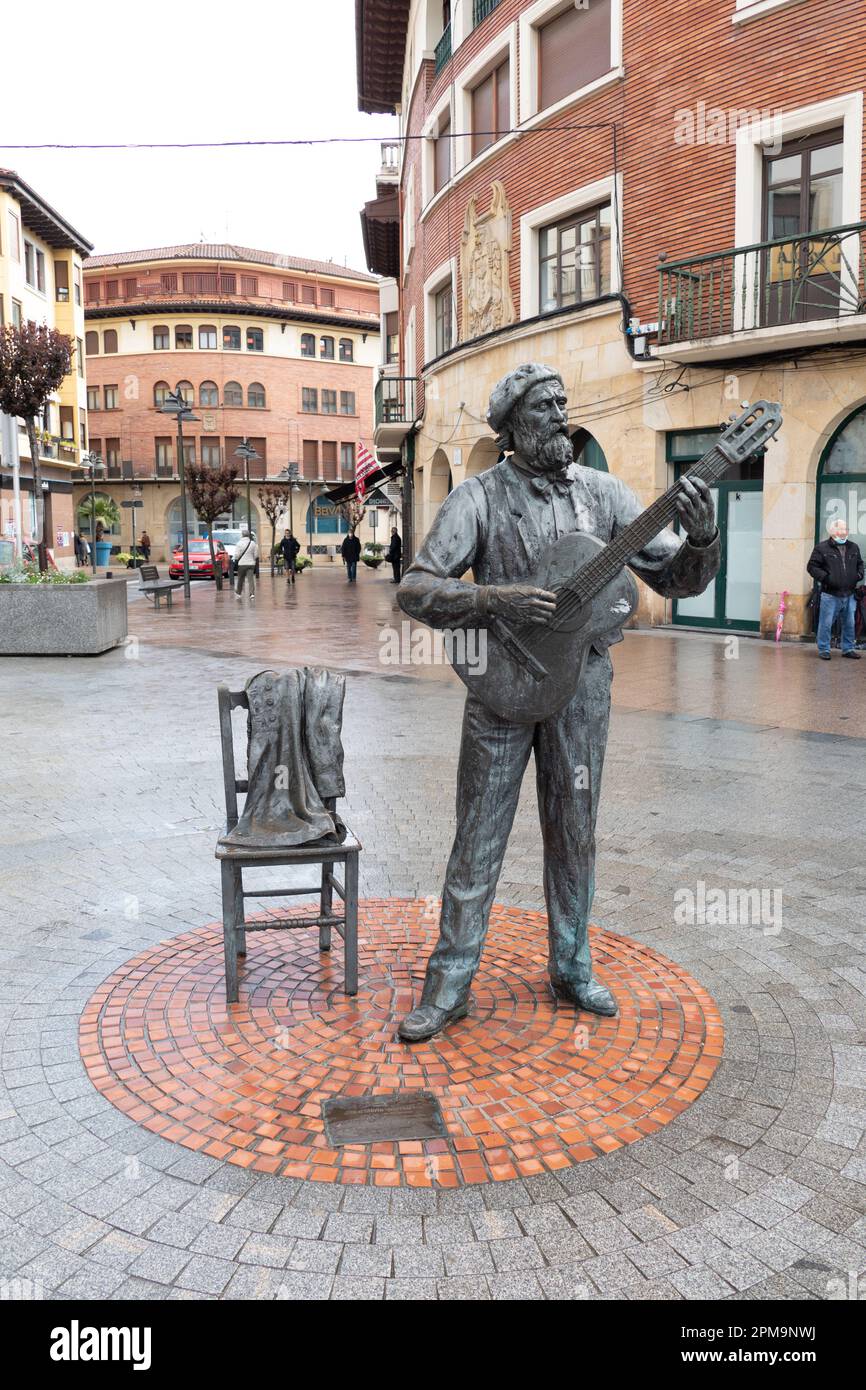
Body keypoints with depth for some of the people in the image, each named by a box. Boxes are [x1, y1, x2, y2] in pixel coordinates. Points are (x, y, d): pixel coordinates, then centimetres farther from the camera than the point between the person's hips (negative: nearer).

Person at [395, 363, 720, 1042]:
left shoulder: (604, 492, 3)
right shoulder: (479, 496, -6)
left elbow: (679, 579, 2)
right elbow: (415, 590, -13)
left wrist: (701, 537, -20)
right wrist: (496, 599, -28)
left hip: (581, 684, 3)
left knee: (574, 836, 13)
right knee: (479, 839, 4)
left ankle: (572, 968, 30)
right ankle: (450, 984, 16)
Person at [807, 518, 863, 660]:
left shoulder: (853, 547, 13)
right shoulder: (822, 548, -3)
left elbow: (860, 563, 26)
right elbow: (812, 566, -3)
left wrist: (859, 575, 6)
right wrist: (825, 577, -14)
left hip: (849, 595, 5)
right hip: (830, 595, -5)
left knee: (849, 624, 10)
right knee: (826, 624, -2)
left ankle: (848, 649, 22)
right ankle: (824, 650, 9)